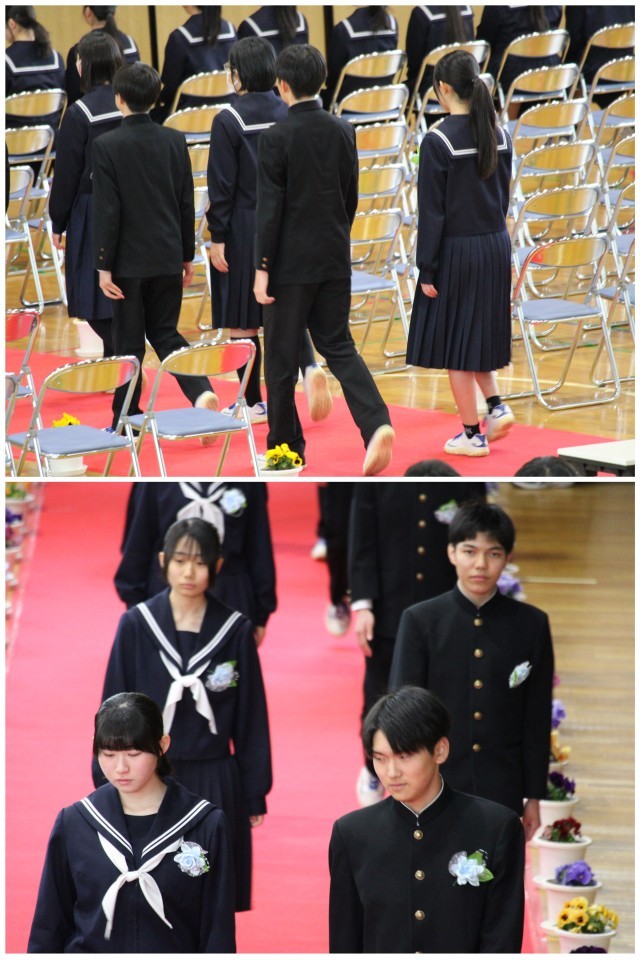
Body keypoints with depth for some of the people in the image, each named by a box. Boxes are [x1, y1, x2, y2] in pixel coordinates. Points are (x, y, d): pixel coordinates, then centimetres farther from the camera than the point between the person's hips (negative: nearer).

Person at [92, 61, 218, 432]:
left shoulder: (108, 146, -12)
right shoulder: (175, 141, 1)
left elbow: (107, 210, -13)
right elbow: (187, 203, 6)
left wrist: (104, 265, -8)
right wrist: (188, 255, 14)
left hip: (129, 260, -4)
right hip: (169, 257, 4)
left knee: (129, 340, 6)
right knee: (165, 332, 14)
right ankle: (201, 390, -8)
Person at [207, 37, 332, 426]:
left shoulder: (229, 121, -13)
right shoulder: (290, 114, 1)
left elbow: (221, 185, -13)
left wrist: (217, 237, -8)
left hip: (243, 230, -5)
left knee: (242, 321, 6)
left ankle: (254, 404, 11)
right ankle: (310, 368, -14)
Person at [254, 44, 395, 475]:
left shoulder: (275, 138, -14)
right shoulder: (343, 131, 2)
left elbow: (269, 208, -15)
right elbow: (351, 198, 10)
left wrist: (262, 268, -11)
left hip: (291, 261, -5)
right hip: (335, 259, 5)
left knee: (282, 356, 7)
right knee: (338, 345, 10)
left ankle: (286, 443, 15)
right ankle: (377, 424, -11)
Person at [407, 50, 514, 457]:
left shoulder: (438, 141, -17)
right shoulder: (499, 136, 2)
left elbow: (432, 211, -15)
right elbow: (503, 198, 10)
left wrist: (427, 270, -10)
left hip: (456, 251, -6)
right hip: (496, 247, 6)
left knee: (455, 340, 6)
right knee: (478, 332, 24)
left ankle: (472, 435, 10)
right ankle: (496, 405, 11)